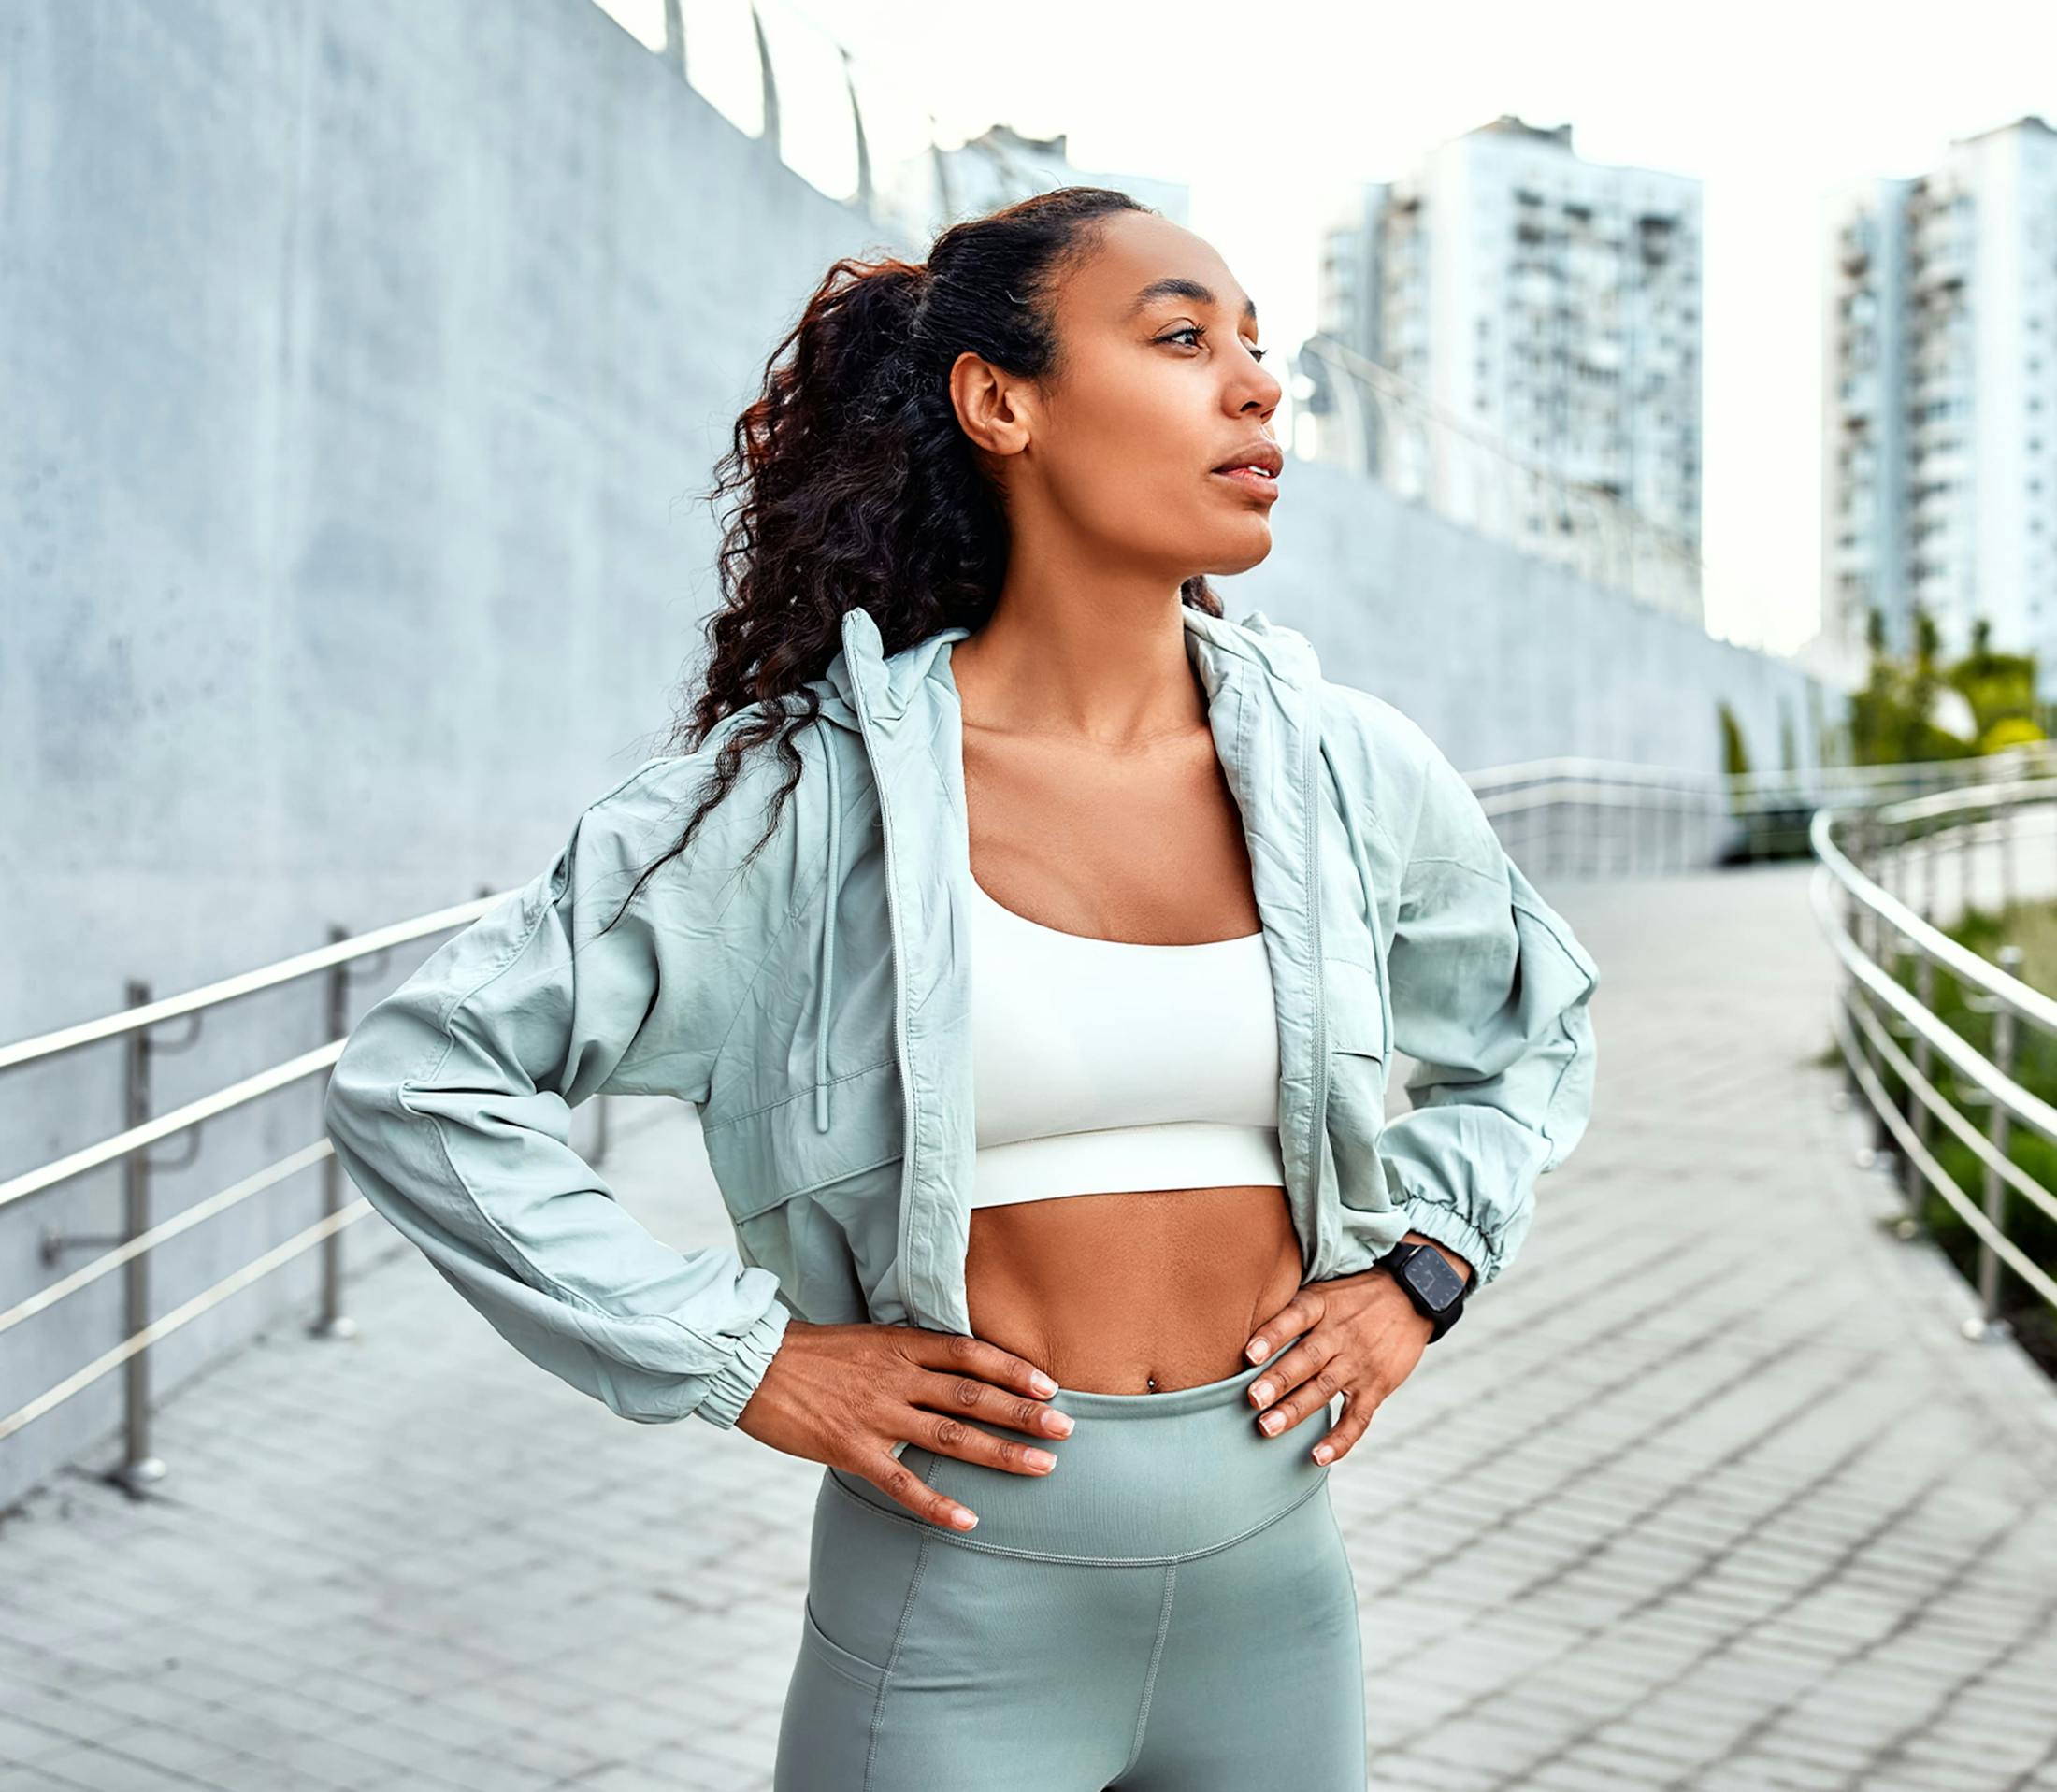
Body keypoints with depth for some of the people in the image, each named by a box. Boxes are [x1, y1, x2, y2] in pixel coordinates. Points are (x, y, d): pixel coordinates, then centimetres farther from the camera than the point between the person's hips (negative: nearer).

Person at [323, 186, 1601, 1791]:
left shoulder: (1348, 770, -1)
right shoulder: (811, 787, -12)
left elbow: (1540, 1031, 19)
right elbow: (414, 1079, -10)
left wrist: (1421, 1265, 4)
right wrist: (737, 1354, -12)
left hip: (1275, 1594, 4)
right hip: (956, 1619, -3)